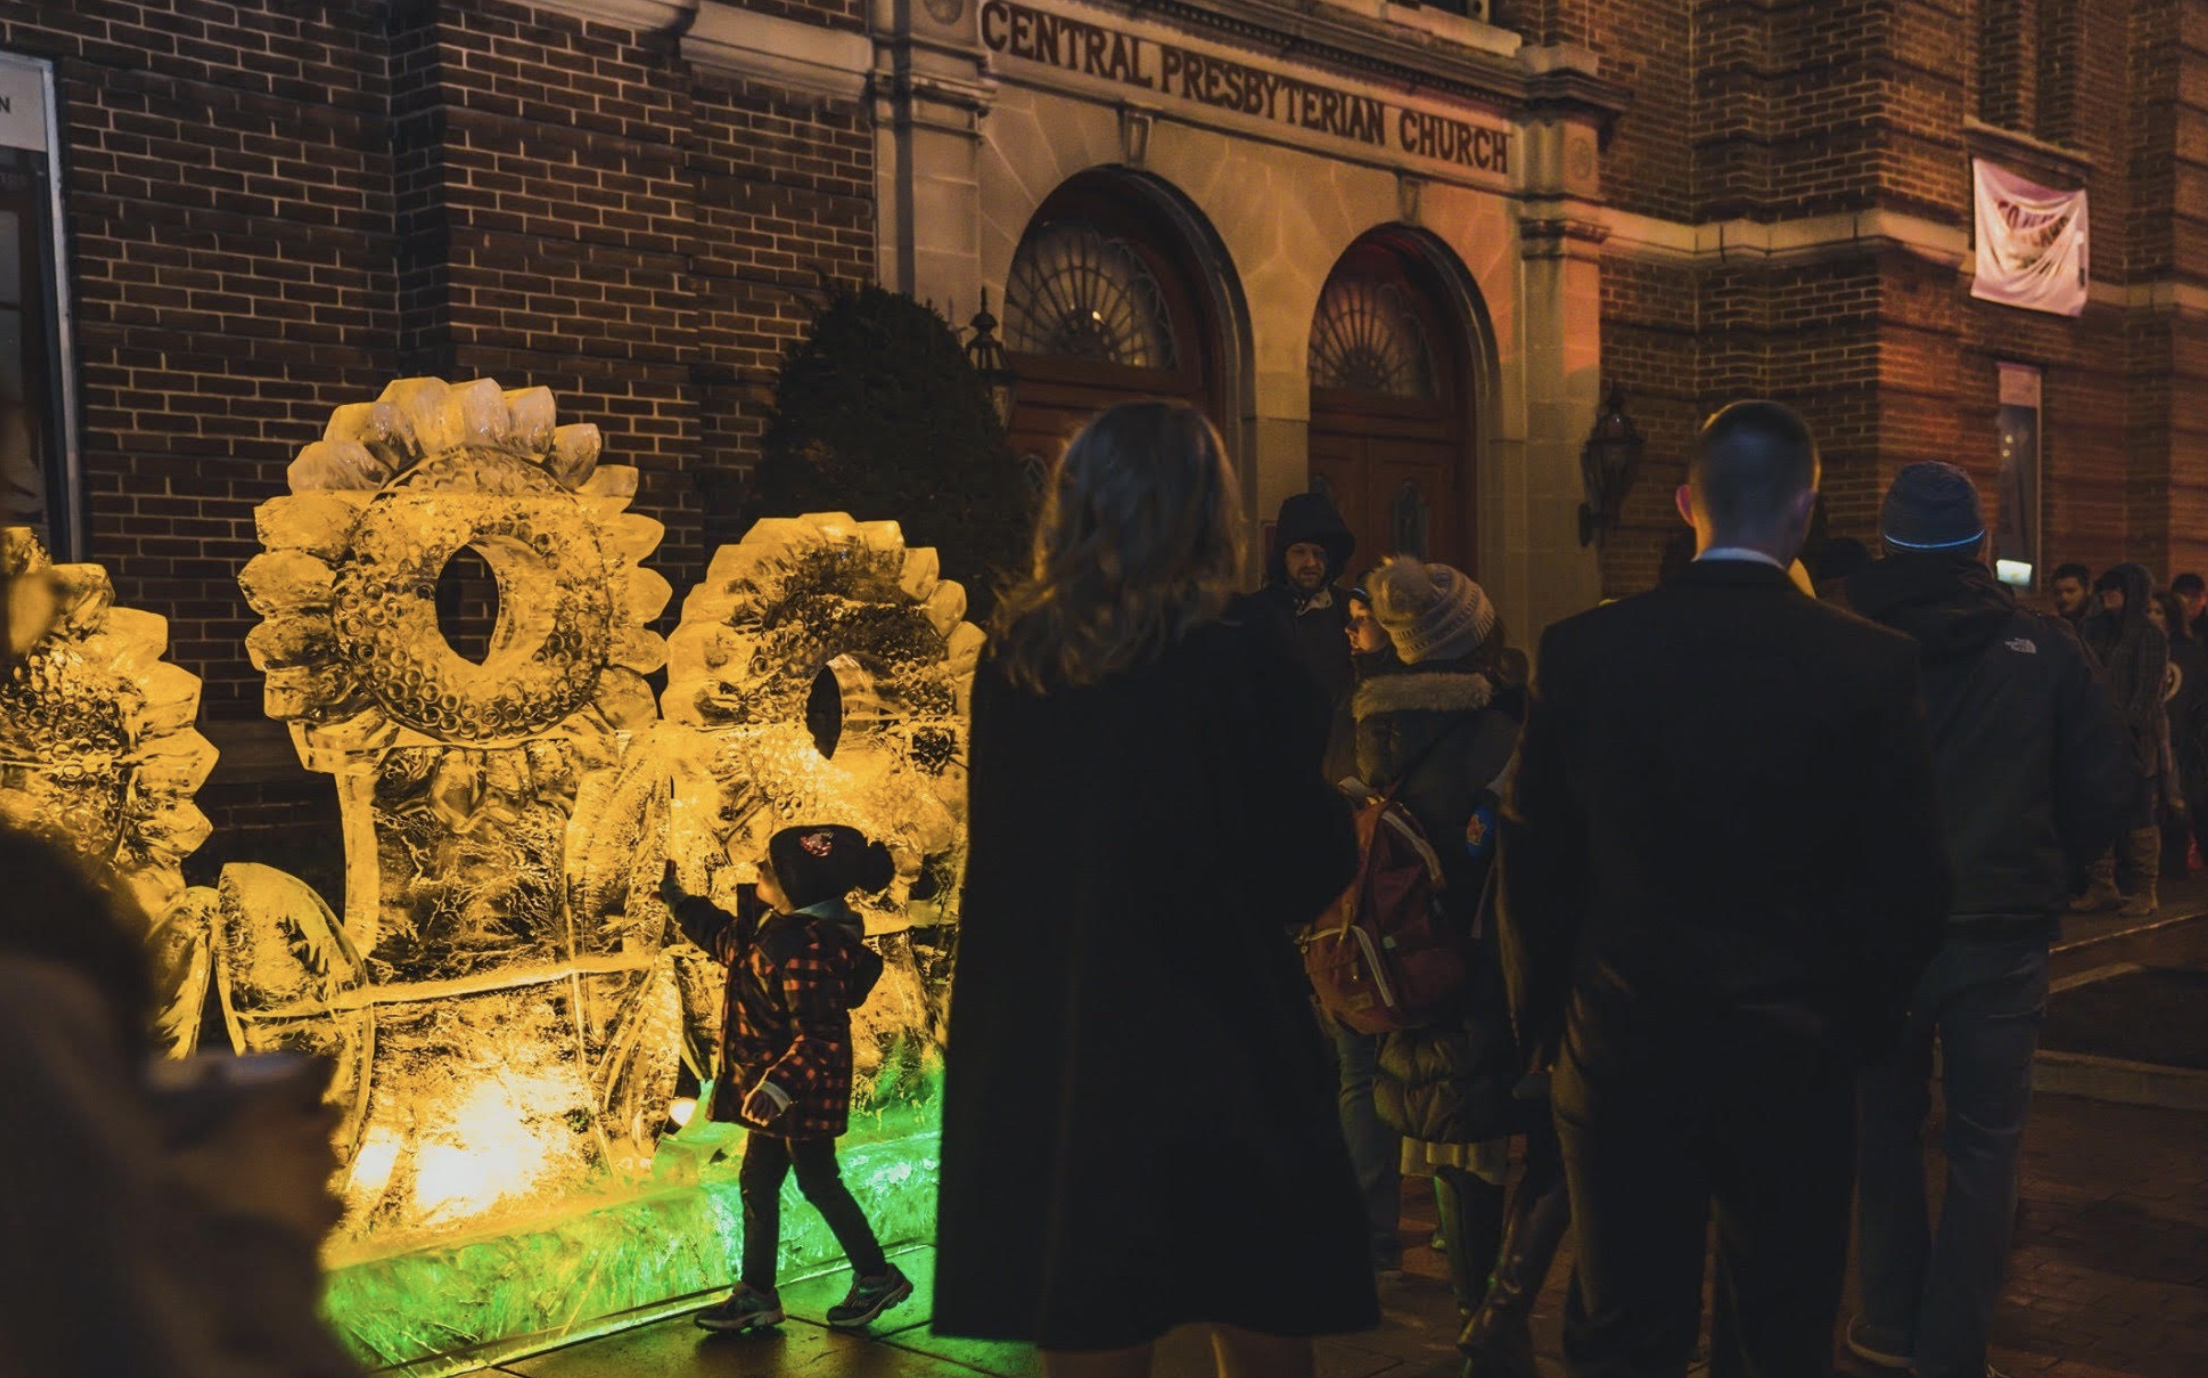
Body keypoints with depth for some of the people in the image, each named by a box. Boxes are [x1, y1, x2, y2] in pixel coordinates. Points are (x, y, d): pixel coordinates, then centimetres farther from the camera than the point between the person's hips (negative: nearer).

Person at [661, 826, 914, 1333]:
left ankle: (876, 1278, 21)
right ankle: (756, 1295, 24)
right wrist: (676, 898, 33)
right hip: (774, 1083, 10)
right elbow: (726, 938, 25)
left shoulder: (807, 947, -27)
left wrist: (782, 1083, -39)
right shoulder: (778, 927, 4)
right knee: (757, 1185, 14)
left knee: (818, 1182, 4)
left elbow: (819, 1033, -29)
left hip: (800, 1090, -10)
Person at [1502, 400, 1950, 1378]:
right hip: (1797, 1059, 0)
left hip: (1621, 1050, 1)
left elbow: (1534, 861, -2)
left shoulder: (1580, 652, -8)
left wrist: (1543, 1013, 11)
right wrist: (1864, 1020, 11)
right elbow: (1907, 882, -5)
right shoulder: (1873, 665, -9)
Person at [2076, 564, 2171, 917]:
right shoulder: (2100, 631, 14)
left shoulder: (2150, 636, -5)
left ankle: (2145, 891, 7)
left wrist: (2125, 726, -18)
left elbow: (2148, 693, -11)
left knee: (2139, 816, 0)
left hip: (2137, 739, -6)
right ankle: (2102, 887, 10)